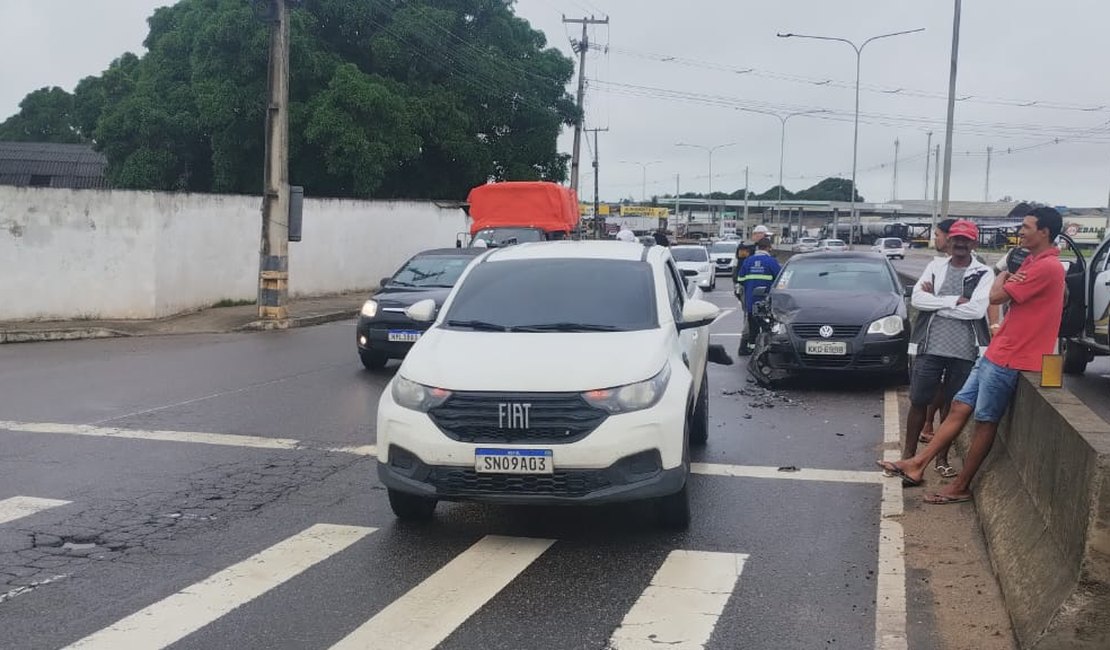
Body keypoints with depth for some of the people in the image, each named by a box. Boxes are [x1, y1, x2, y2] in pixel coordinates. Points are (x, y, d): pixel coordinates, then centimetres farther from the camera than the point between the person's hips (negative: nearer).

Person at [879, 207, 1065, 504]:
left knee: (984, 421, -1)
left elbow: (996, 297, -18)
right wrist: (1007, 279, -3)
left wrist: (1002, 278, 2)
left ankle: (961, 487, 10)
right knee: (960, 407, 7)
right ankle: (918, 464, 9)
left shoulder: (1047, 267, -18)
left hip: (1009, 358, -10)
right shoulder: (1032, 263, 17)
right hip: (996, 352, 10)